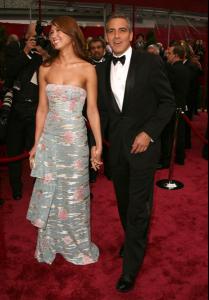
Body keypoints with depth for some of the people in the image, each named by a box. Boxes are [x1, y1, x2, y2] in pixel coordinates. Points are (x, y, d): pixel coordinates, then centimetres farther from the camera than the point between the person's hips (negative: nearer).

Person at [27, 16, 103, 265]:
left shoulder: (87, 69, -5)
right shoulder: (46, 69, 3)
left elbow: (92, 110, -3)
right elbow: (42, 109, 6)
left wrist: (99, 145, -3)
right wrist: (36, 144, 7)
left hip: (74, 139, -3)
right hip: (49, 139, 3)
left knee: (73, 193, 10)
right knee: (48, 193, 13)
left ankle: (76, 245, 32)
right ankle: (50, 244, 34)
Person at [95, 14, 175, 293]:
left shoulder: (150, 62, -7)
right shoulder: (102, 69, 7)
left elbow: (168, 101, -5)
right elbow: (103, 108, 12)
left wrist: (148, 133, -15)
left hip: (142, 143, -5)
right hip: (116, 145, 5)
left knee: (138, 205, -1)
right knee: (124, 200, 18)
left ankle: (131, 268, 12)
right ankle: (132, 241, 42)